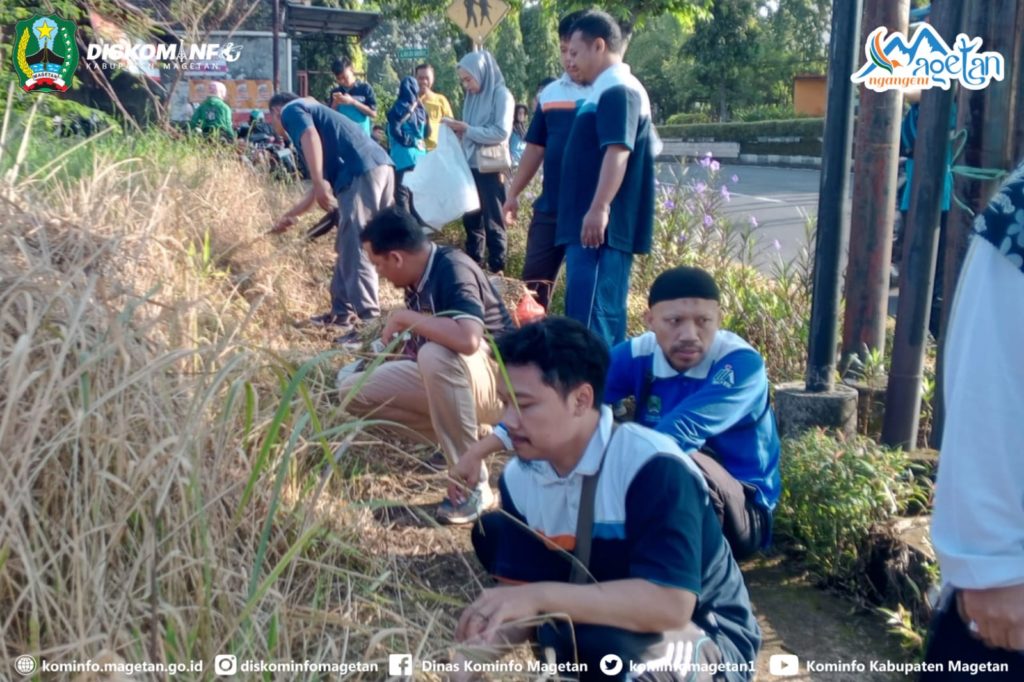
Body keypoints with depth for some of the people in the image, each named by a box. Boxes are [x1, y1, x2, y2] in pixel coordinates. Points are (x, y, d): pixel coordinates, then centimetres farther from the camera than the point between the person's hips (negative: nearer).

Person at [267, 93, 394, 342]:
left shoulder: (292, 110, 12)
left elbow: (310, 137, -13)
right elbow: (317, 190, 40)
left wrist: (320, 184, -22)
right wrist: (289, 216, 50)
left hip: (362, 173, -9)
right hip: (380, 167, 9)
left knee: (356, 252, -7)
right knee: (348, 248, 20)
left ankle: (370, 322, -8)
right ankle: (342, 312, 29)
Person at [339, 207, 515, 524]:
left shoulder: (453, 270, -23)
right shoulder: (418, 277, 2)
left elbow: (468, 339, -42)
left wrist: (405, 317, -29)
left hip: (499, 380, -9)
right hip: (444, 378, 9)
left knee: (437, 354, -40)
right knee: (354, 390, -3)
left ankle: (474, 485, -24)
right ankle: (472, 434, 5)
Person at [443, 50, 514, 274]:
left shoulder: (501, 95, -8)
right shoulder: (472, 96, 12)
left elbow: (501, 132, -17)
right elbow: (469, 132, 14)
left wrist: (468, 130, -14)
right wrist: (458, 130, -7)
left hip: (490, 168, -7)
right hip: (470, 166, 7)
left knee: (492, 221, 0)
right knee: (471, 218, 12)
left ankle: (497, 269, 7)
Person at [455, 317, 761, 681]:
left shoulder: (654, 467, -29)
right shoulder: (518, 477, -8)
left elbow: (670, 603, -37)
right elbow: (520, 590, -6)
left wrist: (543, 596, -38)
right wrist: (485, 643, -28)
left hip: (711, 640, -6)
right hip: (605, 616, 6)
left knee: (595, 643, -37)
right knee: (491, 532, -2)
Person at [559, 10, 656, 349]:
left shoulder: (618, 92, -12)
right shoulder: (607, 91, 20)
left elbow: (617, 152, -23)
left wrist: (598, 209, -28)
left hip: (601, 225, -10)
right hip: (600, 226, 10)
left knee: (589, 314, -10)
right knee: (604, 312, 13)